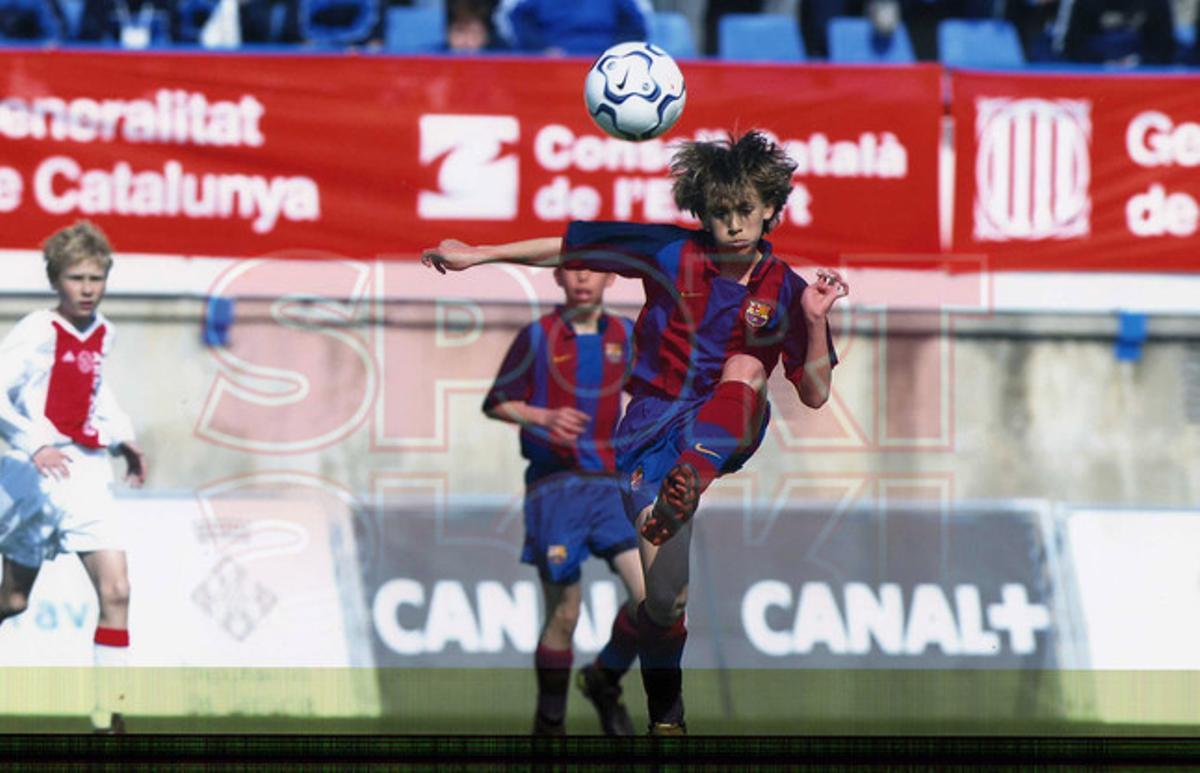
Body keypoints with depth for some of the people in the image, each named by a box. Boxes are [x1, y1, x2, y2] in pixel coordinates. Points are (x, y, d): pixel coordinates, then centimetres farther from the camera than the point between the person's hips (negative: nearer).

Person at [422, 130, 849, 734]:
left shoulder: (785, 291, 2)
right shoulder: (673, 256, -2)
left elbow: (814, 395, 5)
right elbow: (570, 248, 3)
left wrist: (816, 321, -11)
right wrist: (478, 255, 0)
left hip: (725, 435, 1)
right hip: (652, 432, -1)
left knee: (747, 363, -31)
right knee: (666, 598, -13)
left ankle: (685, 490, -52)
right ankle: (665, 717, 9)